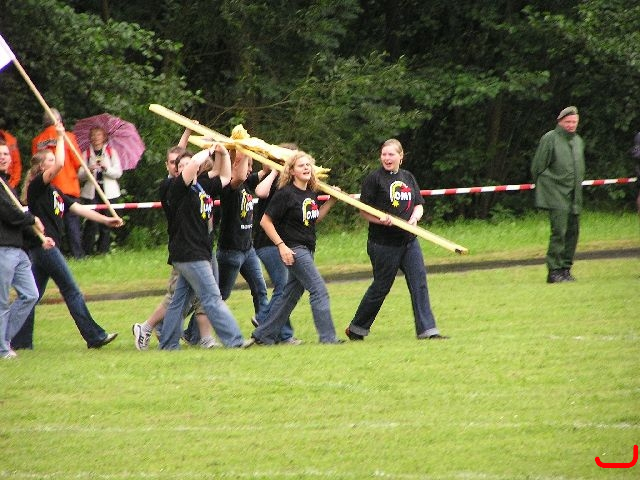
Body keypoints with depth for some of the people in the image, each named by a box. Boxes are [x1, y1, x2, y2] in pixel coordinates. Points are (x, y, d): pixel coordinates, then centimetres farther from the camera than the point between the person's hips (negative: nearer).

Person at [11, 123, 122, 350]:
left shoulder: (55, 192, 20)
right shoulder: (37, 185, -8)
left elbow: (78, 208, 19)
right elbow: (59, 165, -23)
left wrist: (106, 220, 13)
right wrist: (60, 137, -12)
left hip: (48, 247, 10)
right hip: (42, 245, -10)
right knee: (71, 290, -8)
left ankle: (20, 340, 11)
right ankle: (94, 336, -7)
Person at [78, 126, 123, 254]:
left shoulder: (112, 152, 9)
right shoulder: (86, 154, 8)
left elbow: (118, 173, 1)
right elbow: (80, 176, 1)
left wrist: (106, 168, -16)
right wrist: (88, 171, -19)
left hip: (108, 192, 1)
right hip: (91, 192, -1)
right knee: (91, 222, -9)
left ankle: (103, 249, 10)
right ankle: (87, 250, -6)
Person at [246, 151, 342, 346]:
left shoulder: (311, 193, 9)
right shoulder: (286, 194, -14)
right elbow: (266, 221, -13)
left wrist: (331, 200, 11)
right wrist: (281, 245, -18)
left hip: (307, 249, 9)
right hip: (293, 250, -9)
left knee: (290, 295, 12)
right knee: (319, 290, -13)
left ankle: (264, 335, 20)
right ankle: (328, 337, -11)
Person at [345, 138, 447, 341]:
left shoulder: (408, 177, 12)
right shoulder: (374, 178, -5)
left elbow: (419, 205, 16)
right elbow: (363, 210, -5)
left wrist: (414, 218, -6)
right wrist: (381, 220, -23)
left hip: (409, 241, 5)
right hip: (383, 243, -5)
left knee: (419, 283, -4)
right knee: (381, 287, 2)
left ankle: (427, 330, -3)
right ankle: (356, 328, 19)